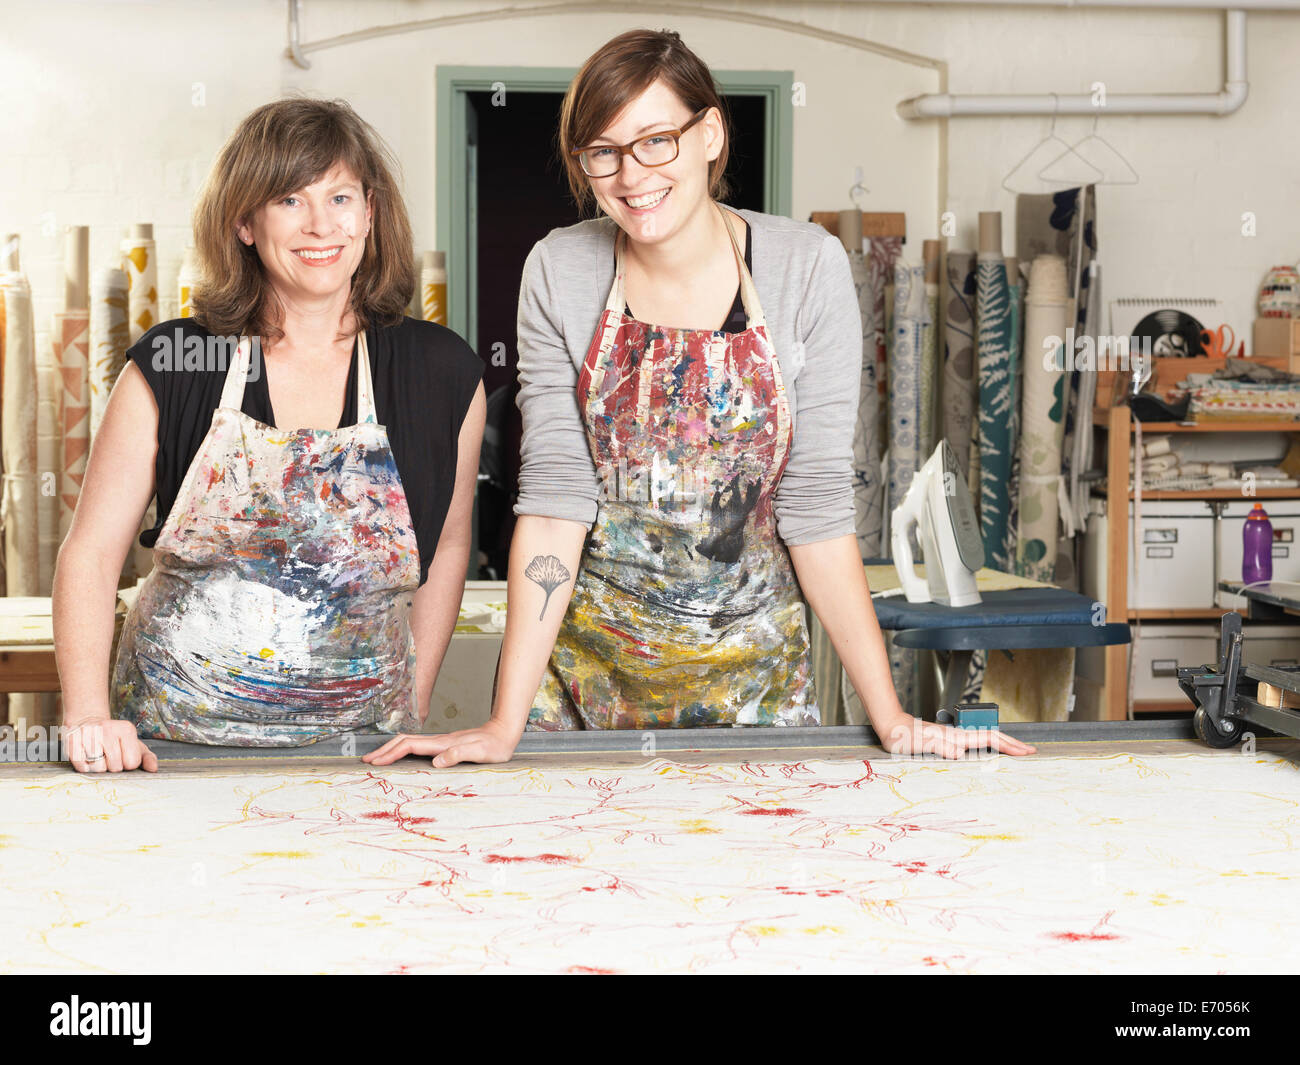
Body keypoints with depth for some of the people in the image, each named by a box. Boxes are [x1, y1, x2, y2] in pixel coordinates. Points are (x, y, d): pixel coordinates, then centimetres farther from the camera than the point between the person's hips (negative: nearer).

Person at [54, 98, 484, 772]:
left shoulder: (444, 375, 2)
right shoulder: (170, 366, 0)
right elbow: (92, 551, 1)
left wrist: (412, 712, 10)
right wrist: (89, 716, -11)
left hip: (354, 748, 1)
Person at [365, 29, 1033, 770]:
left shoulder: (807, 267, -9)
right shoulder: (559, 273, -6)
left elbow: (817, 505, -8)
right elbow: (555, 494, -10)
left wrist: (890, 716, -12)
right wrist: (507, 723, -16)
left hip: (754, 674, 0)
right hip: (586, 663, 1)